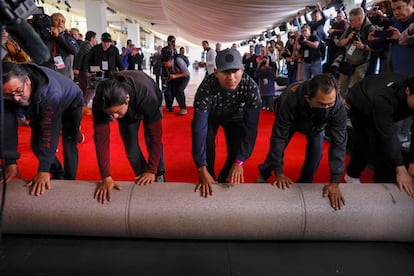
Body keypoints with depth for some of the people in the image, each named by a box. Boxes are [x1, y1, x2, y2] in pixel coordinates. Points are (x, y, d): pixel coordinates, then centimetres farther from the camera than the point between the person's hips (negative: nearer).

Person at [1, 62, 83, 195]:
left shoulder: (51, 92, -45)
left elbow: (49, 131, -45)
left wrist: (43, 170, -44)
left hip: (70, 104, -5)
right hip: (40, 107, 5)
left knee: (69, 145, -14)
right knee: (36, 145, 3)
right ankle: (58, 174, 27)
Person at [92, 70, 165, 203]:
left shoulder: (146, 96, -47)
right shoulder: (100, 103, -39)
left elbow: (155, 135, -41)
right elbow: (101, 137, -37)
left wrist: (151, 171, -38)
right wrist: (106, 177, -40)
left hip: (148, 107, -2)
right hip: (127, 111, 2)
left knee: (152, 143, -4)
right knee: (131, 148, -5)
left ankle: (159, 175, 25)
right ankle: (144, 179, 19)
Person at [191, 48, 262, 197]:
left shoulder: (251, 87, -35)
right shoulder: (206, 88, -40)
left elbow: (251, 127, -32)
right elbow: (198, 128, -42)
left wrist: (240, 162, -39)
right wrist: (202, 169, -45)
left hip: (235, 116, 1)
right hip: (211, 114, -1)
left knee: (236, 151, -10)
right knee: (207, 144, -21)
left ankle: (224, 180, 20)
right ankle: (208, 182, 5)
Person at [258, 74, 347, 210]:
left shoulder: (338, 106, -41)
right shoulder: (290, 99, -46)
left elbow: (338, 143, -36)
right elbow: (279, 137, -39)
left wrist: (335, 181, -39)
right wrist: (279, 172, -37)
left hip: (316, 125, 1)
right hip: (291, 120, -1)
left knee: (316, 153, -11)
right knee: (277, 146, 1)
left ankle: (304, 183, 17)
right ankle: (264, 174, 32)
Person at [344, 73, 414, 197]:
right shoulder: (383, 98, -47)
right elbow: (388, 135, -48)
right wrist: (400, 170, -49)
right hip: (358, 106, -5)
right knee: (362, 143, -4)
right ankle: (352, 176, 22)